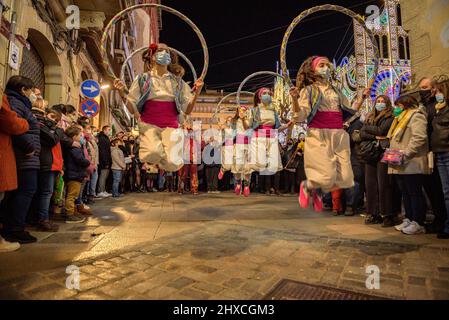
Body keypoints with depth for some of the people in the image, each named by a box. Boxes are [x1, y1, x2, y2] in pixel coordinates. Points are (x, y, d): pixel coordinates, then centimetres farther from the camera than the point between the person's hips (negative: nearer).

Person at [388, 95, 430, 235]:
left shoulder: (416, 116, -5)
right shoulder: (402, 118, 25)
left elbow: (419, 138, -20)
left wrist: (406, 153, -22)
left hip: (412, 164, -9)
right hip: (401, 165, 9)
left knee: (415, 193, -4)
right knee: (405, 193, 12)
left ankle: (418, 223, 3)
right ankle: (408, 219, 20)